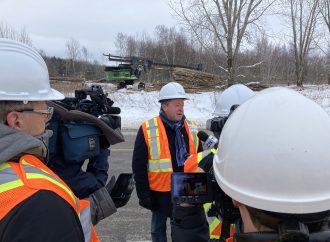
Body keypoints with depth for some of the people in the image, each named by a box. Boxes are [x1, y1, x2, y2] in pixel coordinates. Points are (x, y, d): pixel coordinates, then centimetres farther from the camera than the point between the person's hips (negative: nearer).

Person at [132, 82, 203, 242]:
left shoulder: (192, 129, 1)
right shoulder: (148, 130, -11)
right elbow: (138, 165, -7)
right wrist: (143, 193, -8)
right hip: (160, 192, -3)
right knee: (158, 229, 16)